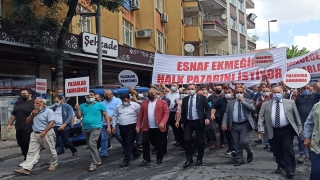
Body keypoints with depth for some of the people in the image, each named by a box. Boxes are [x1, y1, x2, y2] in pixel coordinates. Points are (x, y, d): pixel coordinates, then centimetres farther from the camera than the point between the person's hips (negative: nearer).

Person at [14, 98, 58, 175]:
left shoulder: (49, 111, -7)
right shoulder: (34, 112, 16)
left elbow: (51, 122, -17)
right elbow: (28, 122, 17)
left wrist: (44, 132, -25)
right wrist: (32, 115, 0)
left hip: (46, 134, -6)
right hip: (35, 134, 6)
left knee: (51, 150, 7)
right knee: (32, 152, -1)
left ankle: (54, 164, 25)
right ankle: (26, 169, -6)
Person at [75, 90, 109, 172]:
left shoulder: (100, 105, 2)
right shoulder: (82, 106, 11)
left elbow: (106, 116, 5)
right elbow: (78, 117, 9)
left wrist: (108, 127, -1)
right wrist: (77, 109, -9)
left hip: (96, 127, -5)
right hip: (85, 129, 6)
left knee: (92, 144, -21)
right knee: (90, 146, 14)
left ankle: (94, 163, -16)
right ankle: (97, 160, 30)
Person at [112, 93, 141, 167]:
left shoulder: (135, 105, -5)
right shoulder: (118, 106, 11)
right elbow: (114, 116, 16)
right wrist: (113, 126, 10)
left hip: (131, 127, -6)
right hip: (122, 127, 6)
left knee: (129, 143, -8)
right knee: (125, 143, 15)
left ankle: (126, 160, -6)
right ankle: (135, 153, 36)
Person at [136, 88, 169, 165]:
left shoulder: (162, 102, -1)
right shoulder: (144, 103, 10)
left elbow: (166, 113, -9)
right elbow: (140, 115, 8)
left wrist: (162, 123, -22)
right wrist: (138, 126, 1)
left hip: (159, 128, -2)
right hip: (147, 128, 3)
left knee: (159, 144, 6)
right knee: (144, 142, -3)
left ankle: (159, 158, 23)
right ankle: (146, 158, 11)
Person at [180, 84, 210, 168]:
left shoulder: (202, 98, -1)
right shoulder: (185, 99, 8)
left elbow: (207, 109, -3)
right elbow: (183, 111, 13)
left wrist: (207, 118, -18)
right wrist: (182, 122, 13)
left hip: (199, 122, -2)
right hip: (188, 122, 3)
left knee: (200, 141, 6)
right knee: (187, 140, -6)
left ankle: (199, 159, 21)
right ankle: (189, 159, 8)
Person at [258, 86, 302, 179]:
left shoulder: (290, 102, 5)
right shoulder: (266, 104, 6)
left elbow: (296, 115, 7)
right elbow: (261, 116, 1)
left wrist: (299, 128, 4)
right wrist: (261, 128, -10)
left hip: (287, 130, -2)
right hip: (274, 131, 2)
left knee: (288, 149, -5)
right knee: (277, 150, 12)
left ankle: (290, 170, 3)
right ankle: (281, 166, 32)